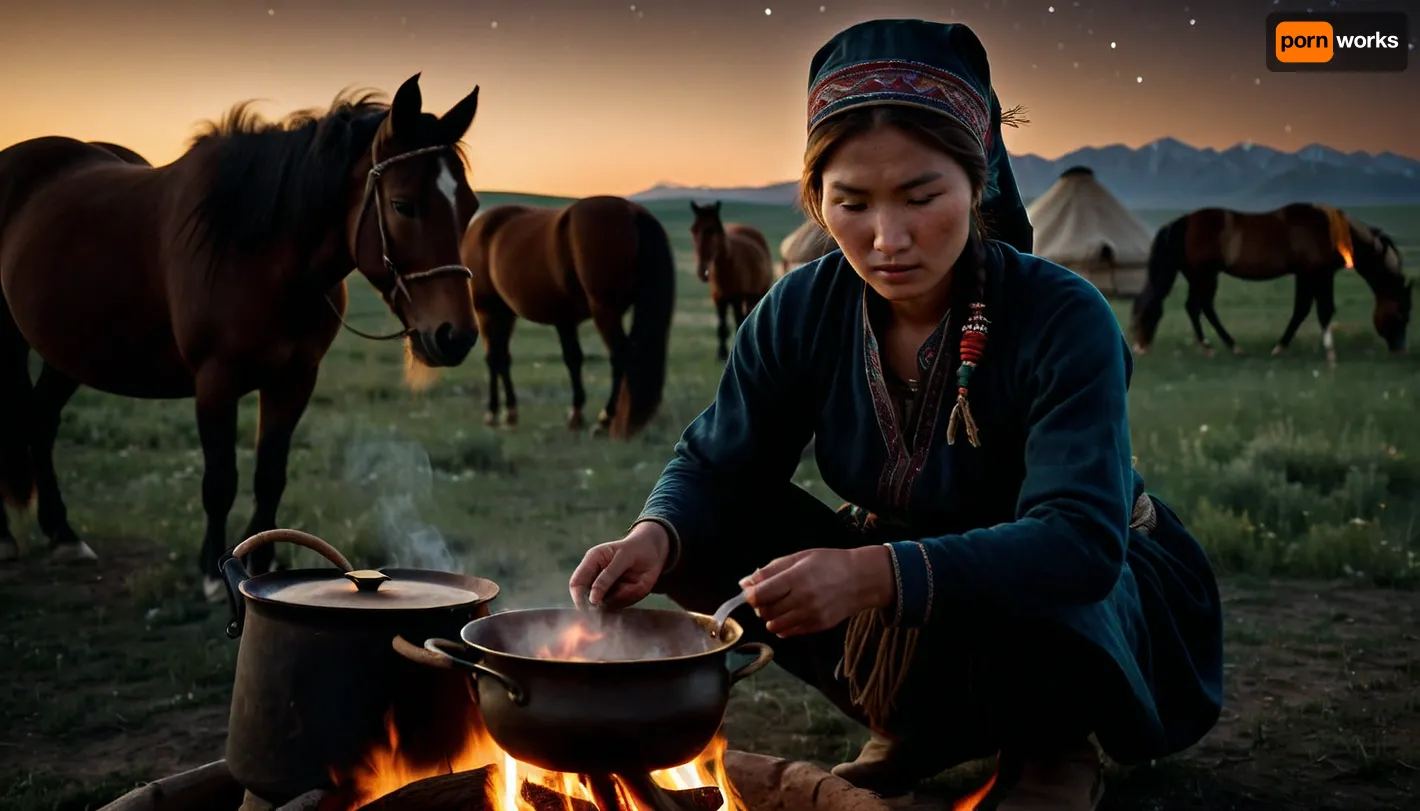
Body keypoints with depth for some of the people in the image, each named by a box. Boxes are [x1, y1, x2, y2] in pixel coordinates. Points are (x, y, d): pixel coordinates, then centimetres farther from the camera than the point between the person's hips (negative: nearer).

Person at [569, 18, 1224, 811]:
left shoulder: (1063, 320, -28)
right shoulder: (803, 313, -14)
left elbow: (1079, 542, -38)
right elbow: (716, 466, -8)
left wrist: (874, 573, -53)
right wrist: (656, 537, -33)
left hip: (1110, 600, -4)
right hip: (910, 575, 5)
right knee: (708, 536, -14)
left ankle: (1057, 744, -2)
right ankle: (918, 728, 5)